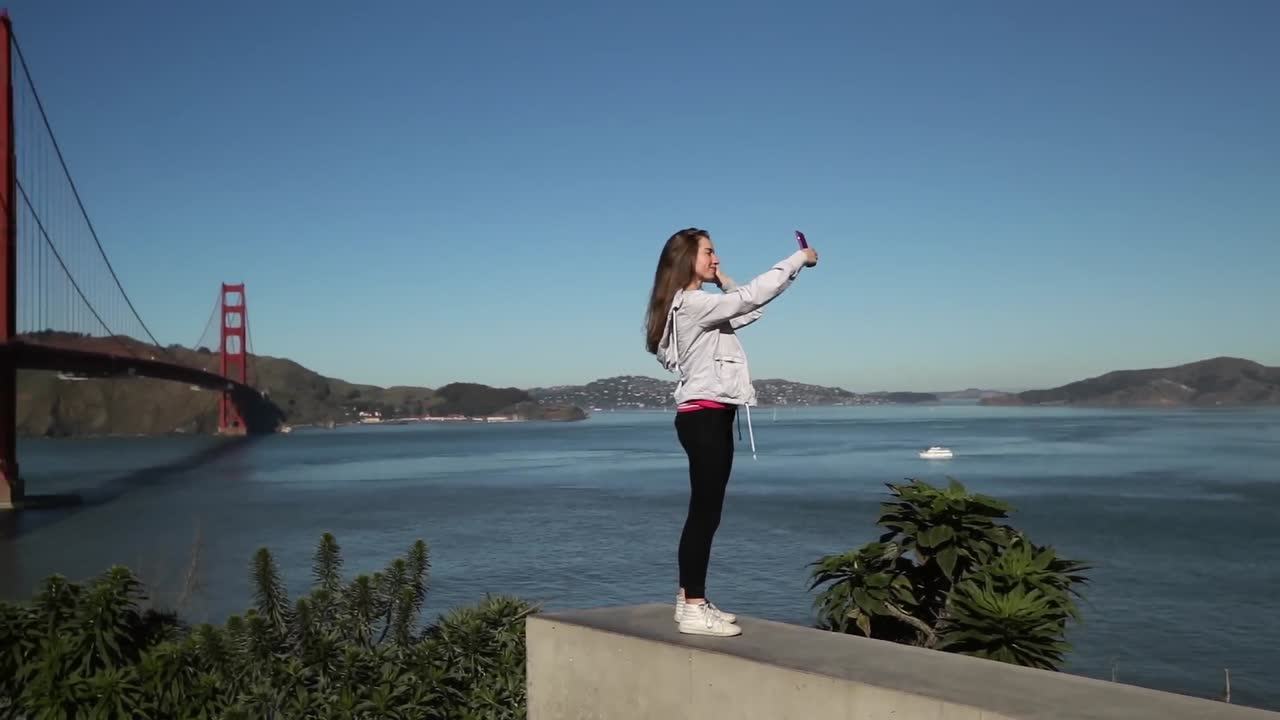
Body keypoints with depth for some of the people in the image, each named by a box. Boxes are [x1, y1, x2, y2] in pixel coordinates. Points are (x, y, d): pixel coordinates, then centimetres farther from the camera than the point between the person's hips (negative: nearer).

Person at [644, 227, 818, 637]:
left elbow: (746, 313, 23)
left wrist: (724, 281, 11)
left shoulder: (697, 306, 18)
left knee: (704, 512, 11)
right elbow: (753, 297, -18)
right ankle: (693, 610, -5)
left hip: (712, 416, 10)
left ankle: (690, 601, 17)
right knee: (705, 512, -9)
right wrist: (799, 259, -9)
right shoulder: (691, 304, -13)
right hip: (703, 416, -10)